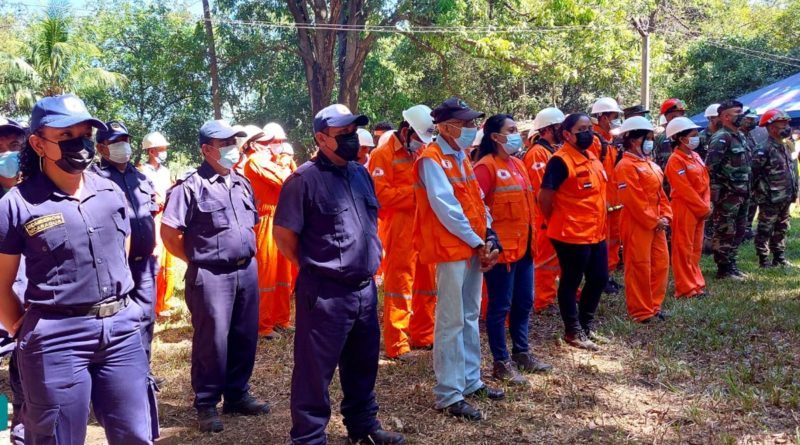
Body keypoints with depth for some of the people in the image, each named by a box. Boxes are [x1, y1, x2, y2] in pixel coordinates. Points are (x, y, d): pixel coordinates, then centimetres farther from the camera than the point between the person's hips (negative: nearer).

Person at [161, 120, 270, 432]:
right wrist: (197, 258, -2)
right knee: (211, 340, 1)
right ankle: (206, 404, 14)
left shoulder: (242, 183, 13)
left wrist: (247, 255, 15)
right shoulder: (191, 186, -9)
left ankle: (237, 395, 27)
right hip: (211, 275, -6)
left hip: (247, 270, 7)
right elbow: (169, 233, -9)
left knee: (245, 336, 12)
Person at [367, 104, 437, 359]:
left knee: (426, 284, 13)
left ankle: (423, 336, 26)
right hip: (399, 229, -7)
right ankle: (396, 345, 2)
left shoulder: (422, 152, 16)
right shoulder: (383, 155, -7)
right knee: (399, 285, -5)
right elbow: (381, 195, -16)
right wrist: (415, 191, -18)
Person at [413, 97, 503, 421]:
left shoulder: (460, 157, 14)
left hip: (474, 247, 9)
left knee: (470, 317, 16)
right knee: (451, 321, -4)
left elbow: (477, 200, 14)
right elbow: (445, 208, -19)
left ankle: (470, 381, 28)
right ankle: (448, 395, 4)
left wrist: (489, 237, 1)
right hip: (451, 248, -9)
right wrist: (477, 243, -15)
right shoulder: (431, 159, -13)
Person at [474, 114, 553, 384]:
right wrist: (490, 237, -21)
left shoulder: (517, 164, 14)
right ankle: (501, 362, 11)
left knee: (524, 302, 16)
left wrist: (531, 237, 18)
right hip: (501, 247, -9)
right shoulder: (486, 167, -12)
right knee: (500, 306, 1)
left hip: (523, 246, 9)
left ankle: (521, 353, 30)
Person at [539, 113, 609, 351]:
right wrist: (556, 222, -4)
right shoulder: (560, 161, -17)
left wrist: (603, 213, 16)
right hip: (572, 234, -9)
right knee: (571, 282, 4)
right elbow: (544, 198, -16)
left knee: (599, 278, 17)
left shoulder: (593, 158, 12)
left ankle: (587, 325, 33)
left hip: (597, 233, 9)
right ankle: (573, 332, 17)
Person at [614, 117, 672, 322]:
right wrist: (654, 221, -16)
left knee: (661, 264, 12)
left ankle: (654, 305, 24)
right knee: (639, 267, -1)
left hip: (656, 224, 9)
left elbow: (660, 192, 16)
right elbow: (634, 200, -20)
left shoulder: (650, 164, 15)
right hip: (637, 225, -9)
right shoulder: (626, 166, -14)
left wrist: (665, 216, 1)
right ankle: (641, 311, 8)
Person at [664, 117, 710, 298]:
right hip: (684, 209, -9)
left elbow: (705, 182, 12)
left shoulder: (696, 157, 12)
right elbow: (685, 190, -19)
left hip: (699, 209, 9)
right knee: (684, 249, -1)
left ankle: (695, 284, 23)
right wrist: (704, 208, -14)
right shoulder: (676, 161, -15)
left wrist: (706, 205, -2)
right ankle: (686, 288, 4)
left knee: (696, 248, 14)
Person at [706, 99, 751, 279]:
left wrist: (747, 189, 18)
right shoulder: (721, 138, -15)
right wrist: (714, 192, -23)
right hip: (727, 194, -9)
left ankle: (731, 264, 25)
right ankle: (723, 269, 4)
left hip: (741, 194, 9)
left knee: (738, 231, 15)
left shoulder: (740, 136, 14)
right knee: (725, 232, -3)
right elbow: (709, 167, -21)